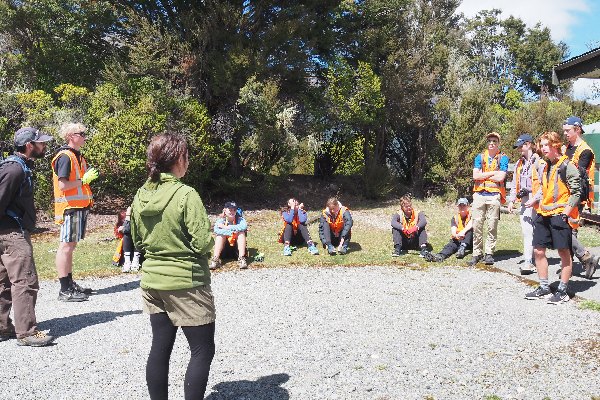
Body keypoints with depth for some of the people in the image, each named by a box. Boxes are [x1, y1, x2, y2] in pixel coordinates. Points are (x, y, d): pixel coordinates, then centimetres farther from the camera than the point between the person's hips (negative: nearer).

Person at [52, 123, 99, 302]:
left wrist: (91, 175, 9)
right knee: (66, 246, -7)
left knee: (71, 245, 14)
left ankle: (70, 284, 22)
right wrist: (84, 180, -17)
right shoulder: (65, 157, -12)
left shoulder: (78, 156, 18)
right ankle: (64, 290, -4)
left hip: (79, 206, 10)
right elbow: (63, 185, -20)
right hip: (70, 207, -10)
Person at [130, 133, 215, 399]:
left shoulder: (141, 195, 4)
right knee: (203, 350, 5)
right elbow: (203, 243, -18)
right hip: (186, 283, -7)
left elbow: (138, 241, 13)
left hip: (152, 281, 7)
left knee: (160, 348, 15)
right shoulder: (186, 195, -17)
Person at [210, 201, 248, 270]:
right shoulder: (221, 221, -2)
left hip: (236, 250, 0)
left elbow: (244, 226, -30)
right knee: (221, 234, -21)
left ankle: (241, 258, -32)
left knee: (241, 232, -21)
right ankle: (215, 260, -32)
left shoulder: (240, 220, -4)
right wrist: (231, 232, -36)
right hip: (224, 251, 0)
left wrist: (225, 227, -26)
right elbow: (216, 230, -25)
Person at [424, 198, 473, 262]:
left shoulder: (471, 215, 5)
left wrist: (463, 232, -41)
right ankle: (440, 256, -64)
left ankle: (462, 248, -50)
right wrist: (456, 235, -33)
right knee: (450, 245, -31)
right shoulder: (454, 218, 11)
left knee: (470, 230, -30)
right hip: (457, 240, 2)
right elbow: (453, 231, -6)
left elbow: (471, 224, -20)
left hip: (469, 242, -1)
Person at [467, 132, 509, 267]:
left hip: (494, 195, -2)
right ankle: (477, 253, 4)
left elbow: (501, 177, -9)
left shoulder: (503, 158, 6)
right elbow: (475, 175, 0)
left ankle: (489, 253, 8)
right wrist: (492, 173, -4)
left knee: (492, 225, -1)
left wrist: (483, 175, -3)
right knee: (477, 225, -1)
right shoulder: (480, 157, 13)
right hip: (479, 194, 2)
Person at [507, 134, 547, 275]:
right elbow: (515, 184, 20)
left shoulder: (539, 163, -5)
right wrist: (511, 200, 13)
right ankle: (528, 260, 2)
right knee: (526, 231, 1)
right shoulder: (520, 164, 18)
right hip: (524, 201, 6)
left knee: (538, 230, 0)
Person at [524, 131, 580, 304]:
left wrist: (566, 213, -16)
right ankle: (544, 288, 16)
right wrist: (534, 200, 13)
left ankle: (562, 291, 7)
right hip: (544, 215, 8)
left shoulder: (567, 166, -7)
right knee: (538, 250, 6)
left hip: (560, 214, -8)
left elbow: (576, 192, -11)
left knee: (564, 251, -1)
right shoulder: (547, 167, 18)